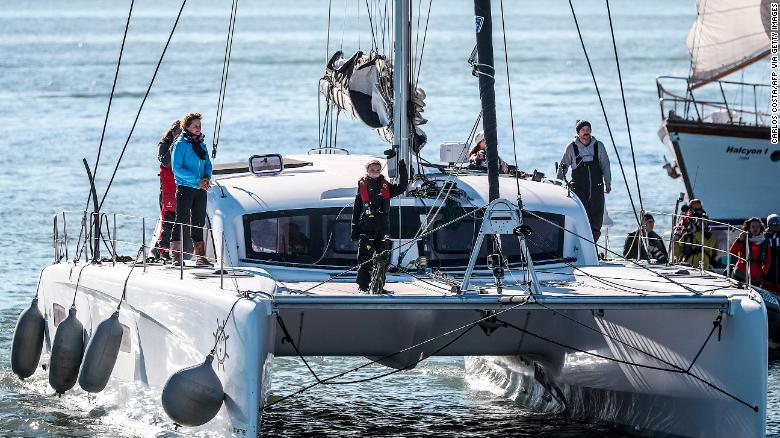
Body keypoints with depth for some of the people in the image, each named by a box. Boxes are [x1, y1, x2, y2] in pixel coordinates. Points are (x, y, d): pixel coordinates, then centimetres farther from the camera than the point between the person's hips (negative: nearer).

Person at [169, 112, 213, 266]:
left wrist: (207, 178, -6)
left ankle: (200, 256, 14)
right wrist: (197, 180, -17)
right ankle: (175, 256, -5)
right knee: (181, 221, -7)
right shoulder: (180, 144, -8)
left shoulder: (201, 144, 13)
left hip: (200, 189, 6)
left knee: (199, 223, 9)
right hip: (185, 188, -6)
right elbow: (177, 168, -14)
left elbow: (207, 164, 17)